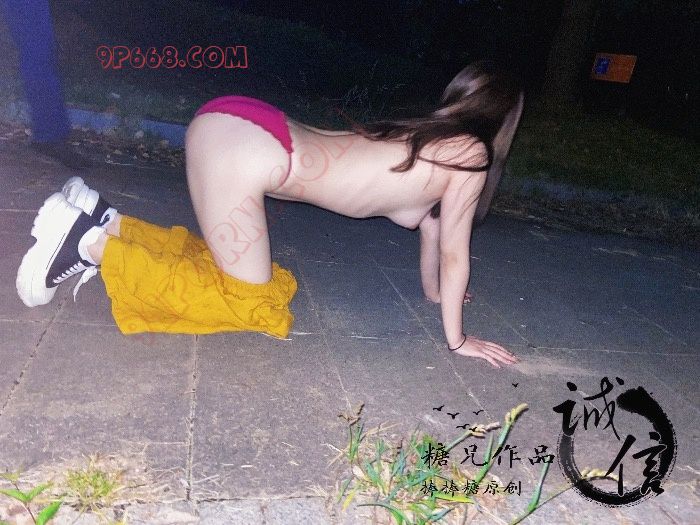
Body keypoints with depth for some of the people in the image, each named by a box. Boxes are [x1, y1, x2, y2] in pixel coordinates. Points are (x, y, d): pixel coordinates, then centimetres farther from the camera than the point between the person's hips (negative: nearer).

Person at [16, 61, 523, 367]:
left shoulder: (431, 137, 22)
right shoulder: (470, 154, -1)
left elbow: (429, 218, 31)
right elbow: (455, 253, 1)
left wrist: (434, 290, 42)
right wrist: (457, 339, 11)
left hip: (236, 125, 9)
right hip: (243, 148, -9)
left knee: (231, 264, 20)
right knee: (251, 302, 1)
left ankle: (106, 221, 15)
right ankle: (97, 243, -1)